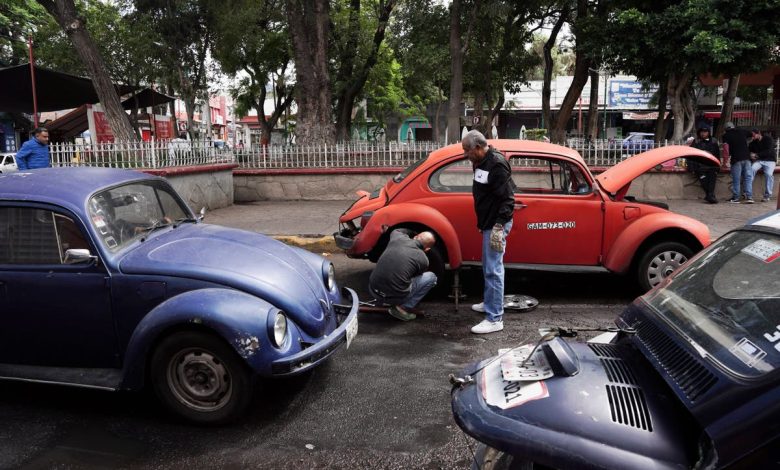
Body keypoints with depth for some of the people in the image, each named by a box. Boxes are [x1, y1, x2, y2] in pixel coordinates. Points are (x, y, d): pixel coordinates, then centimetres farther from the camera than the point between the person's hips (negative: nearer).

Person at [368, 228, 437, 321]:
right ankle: (403, 307, 3)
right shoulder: (423, 259, -5)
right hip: (394, 297, -5)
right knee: (431, 277, 11)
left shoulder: (398, 237, 3)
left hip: (373, 290, 5)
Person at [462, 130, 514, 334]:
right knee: (488, 267, 20)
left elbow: (507, 198, -22)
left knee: (493, 269, -8)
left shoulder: (497, 164, -19)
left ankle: (495, 319, -4)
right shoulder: (481, 162, 10)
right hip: (488, 223, 10)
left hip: (496, 225, -10)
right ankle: (489, 303, 36)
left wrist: (499, 227, -25)